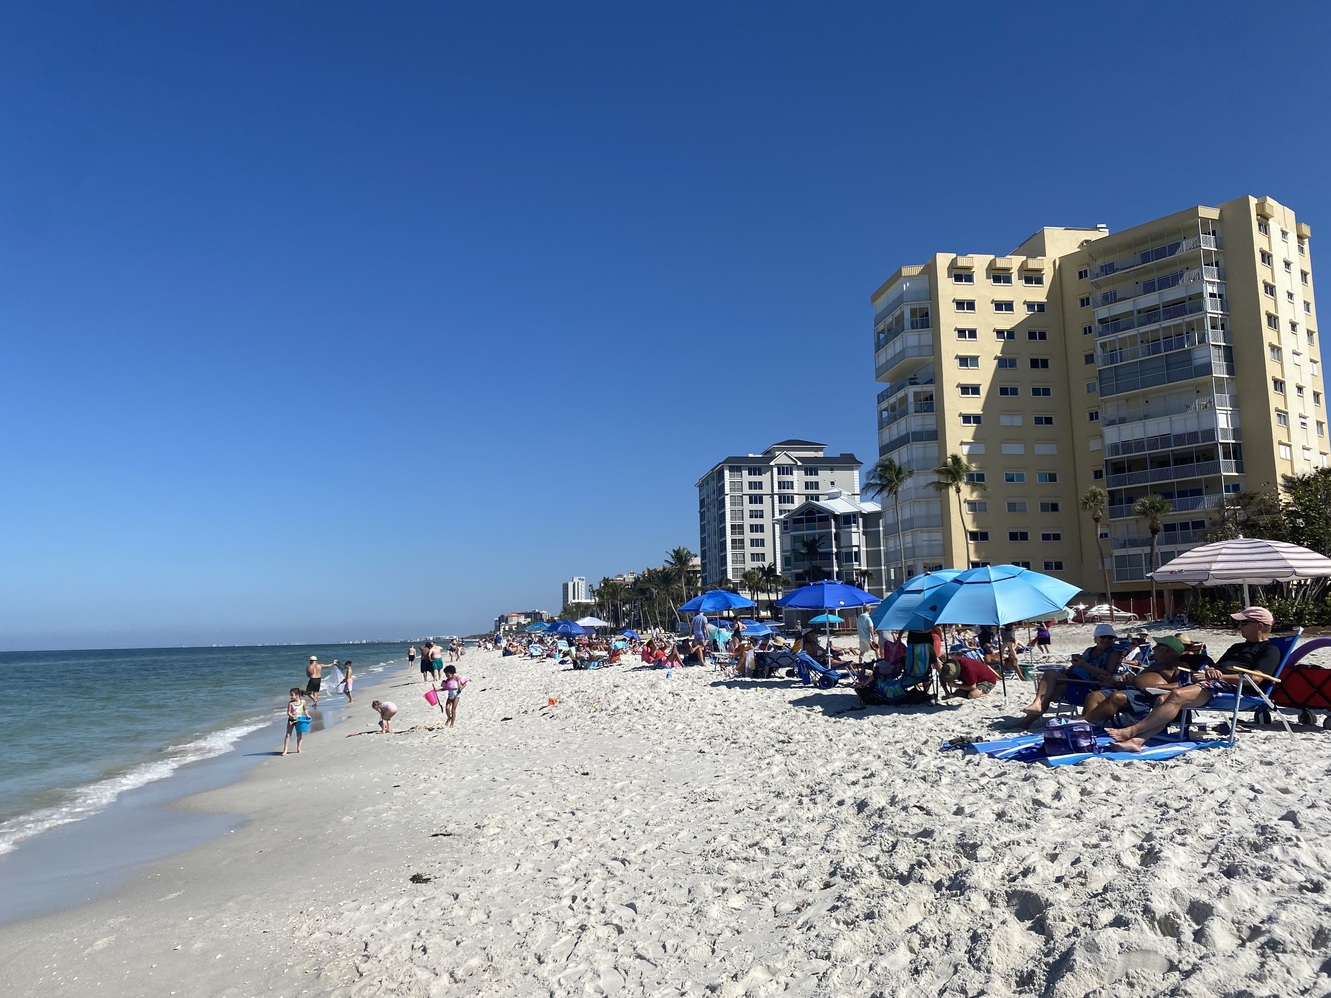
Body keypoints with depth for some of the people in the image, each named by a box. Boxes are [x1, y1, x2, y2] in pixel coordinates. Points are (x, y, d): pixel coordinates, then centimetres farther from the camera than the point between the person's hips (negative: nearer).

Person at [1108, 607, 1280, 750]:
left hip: (1228, 686, -9)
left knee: (1177, 695, -31)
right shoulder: (1238, 647, 36)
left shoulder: (1270, 650, 7)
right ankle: (1137, 740, -33)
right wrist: (1210, 670, 5)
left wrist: (1219, 676, -13)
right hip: (1211, 683, 9)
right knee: (1163, 700, -17)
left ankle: (1130, 731, -36)